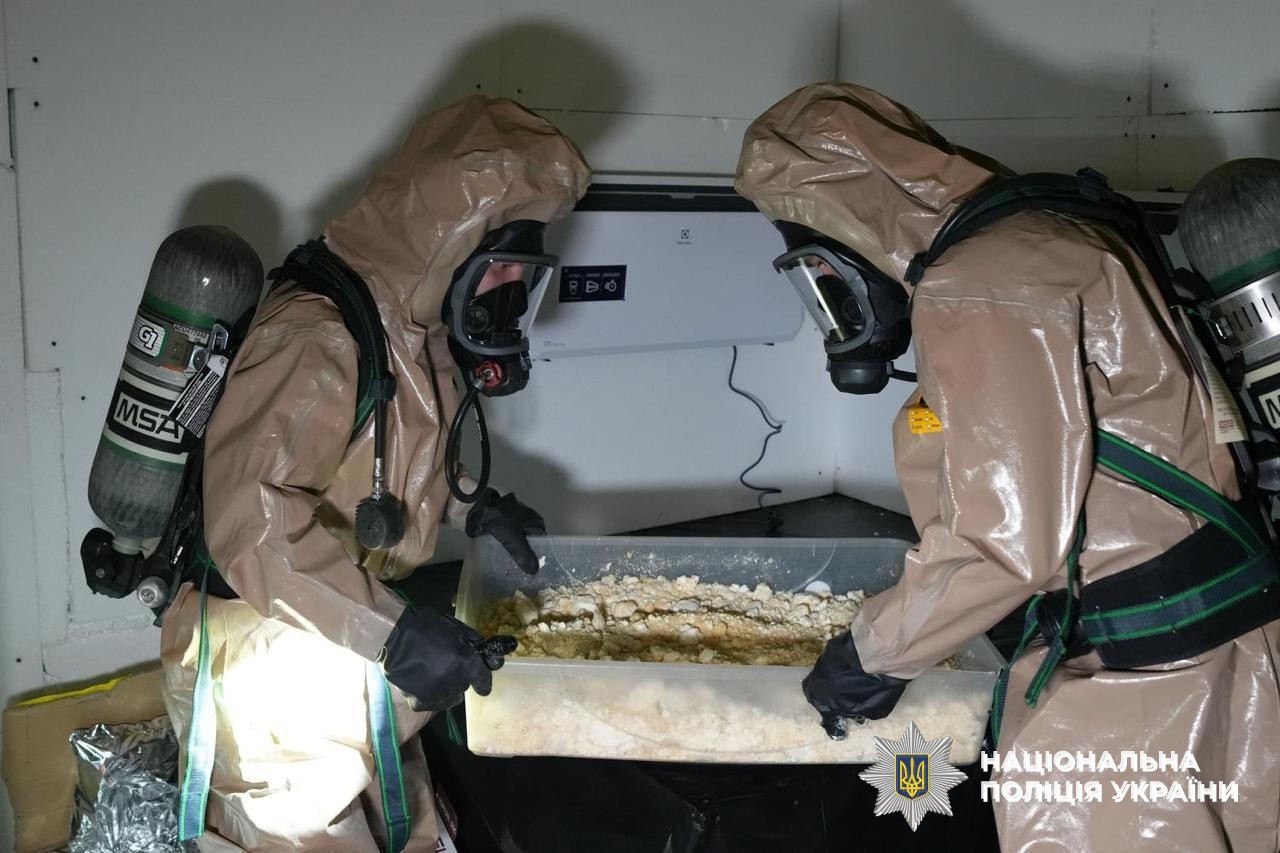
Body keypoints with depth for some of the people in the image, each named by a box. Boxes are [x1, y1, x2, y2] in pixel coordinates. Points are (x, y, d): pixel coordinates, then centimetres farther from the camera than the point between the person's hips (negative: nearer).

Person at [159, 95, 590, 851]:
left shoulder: (410, 328, 4)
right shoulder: (320, 340, -27)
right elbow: (252, 515, -36)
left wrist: (468, 505, 4)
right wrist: (394, 630, -38)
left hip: (349, 665, 9)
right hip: (279, 680, -9)